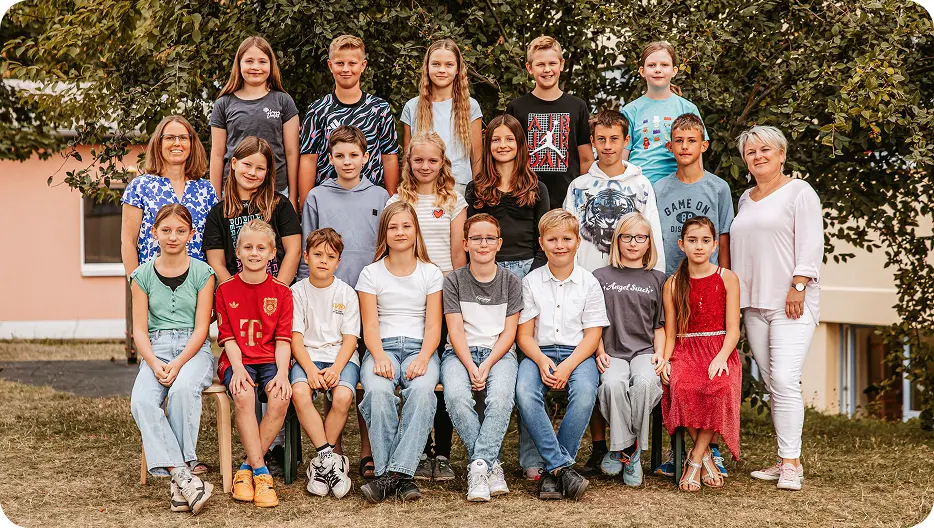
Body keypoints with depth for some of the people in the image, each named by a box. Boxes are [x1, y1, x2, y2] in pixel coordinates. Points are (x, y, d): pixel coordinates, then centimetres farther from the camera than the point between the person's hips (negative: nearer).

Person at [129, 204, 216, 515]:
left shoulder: (202, 273, 3)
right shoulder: (143, 275, 8)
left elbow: (201, 328, -2)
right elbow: (140, 329, 5)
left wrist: (178, 364, -16)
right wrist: (156, 364, -13)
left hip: (194, 349, -2)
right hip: (156, 349, 2)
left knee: (183, 389, -35)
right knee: (141, 401, -29)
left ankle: (180, 480, -27)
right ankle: (184, 477, -32)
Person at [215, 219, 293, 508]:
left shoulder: (281, 291, 6)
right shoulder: (225, 290, 5)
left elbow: (283, 339, 0)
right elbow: (228, 338, 1)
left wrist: (282, 373, -16)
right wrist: (238, 368, -16)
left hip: (270, 359, 1)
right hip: (237, 360, -1)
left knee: (280, 397, -31)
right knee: (243, 395, -34)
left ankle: (247, 468, -15)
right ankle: (261, 473, -25)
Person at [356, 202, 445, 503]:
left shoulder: (431, 273, 12)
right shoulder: (371, 274, 12)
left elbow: (433, 326, 4)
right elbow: (370, 326, 3)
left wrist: (424, 357, -16)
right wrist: (379, 357, -18)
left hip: (419, 348, 0)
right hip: (382, 347, 0)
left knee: (422, 390, -35)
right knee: (377, 390, -35)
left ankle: (395, 473, -36)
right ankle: (393, 476, -32)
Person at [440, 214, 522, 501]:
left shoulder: (511, 282, 10)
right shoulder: (454, 280, 8)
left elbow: (509, 332, 3)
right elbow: (456, 330, 0)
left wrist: (487, 365, -13)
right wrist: (470, 367, -16)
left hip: (499, 353, 0)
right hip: (461, 353, 0)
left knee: (501, 397, -34)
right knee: (456, 396, -33)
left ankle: (478, 466, -28)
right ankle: (491, 464, -22)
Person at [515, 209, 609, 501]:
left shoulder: (588, 282, 7)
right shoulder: (531, 282, 9)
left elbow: (593, 334, 1)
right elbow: (524, 334, 5)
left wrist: (568, 366, -15)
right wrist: (542, 361, -16)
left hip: (577, 353, -1)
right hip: (539, 353, 1)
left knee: (585, 392, -34)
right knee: (525, 394, -33)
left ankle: (553, 471, -24)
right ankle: (563, 467, -30)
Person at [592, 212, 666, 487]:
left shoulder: (657, 279, 18)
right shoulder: (601, 277, 15)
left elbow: (660, 324, 18)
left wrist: (659, 354, 1)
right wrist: (599, 351, -3)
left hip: (644, 351, 1)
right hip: (612, 352, 0)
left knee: (645, 382, -35)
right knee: (612, 384, -36)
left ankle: (622, 448, -20)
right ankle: (629, 450, -20)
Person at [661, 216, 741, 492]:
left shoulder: (727, 279, 8)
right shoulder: (673, 284, 12)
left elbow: (733, 330, 1)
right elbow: (670, 334, 11)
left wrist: (721, 357, -17)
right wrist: (665, 360, -8)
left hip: (719, 351, -1)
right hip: (685, 351, 1)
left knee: (720, 388, -35)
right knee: (682, 388, -34)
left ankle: (694, 460, -19)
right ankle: (705, 457, -14)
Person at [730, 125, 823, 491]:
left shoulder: (799, 192, 0)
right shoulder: (745, 199, 20)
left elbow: (810, 244, -8)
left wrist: (798, 287, -16)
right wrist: (735, 294, 17)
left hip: (791, 303, -7)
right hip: (753, 304, 7)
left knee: (785, 380, -15)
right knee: (771, 383, 6)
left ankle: (791, 463, -11)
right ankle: (785, 461, 11)